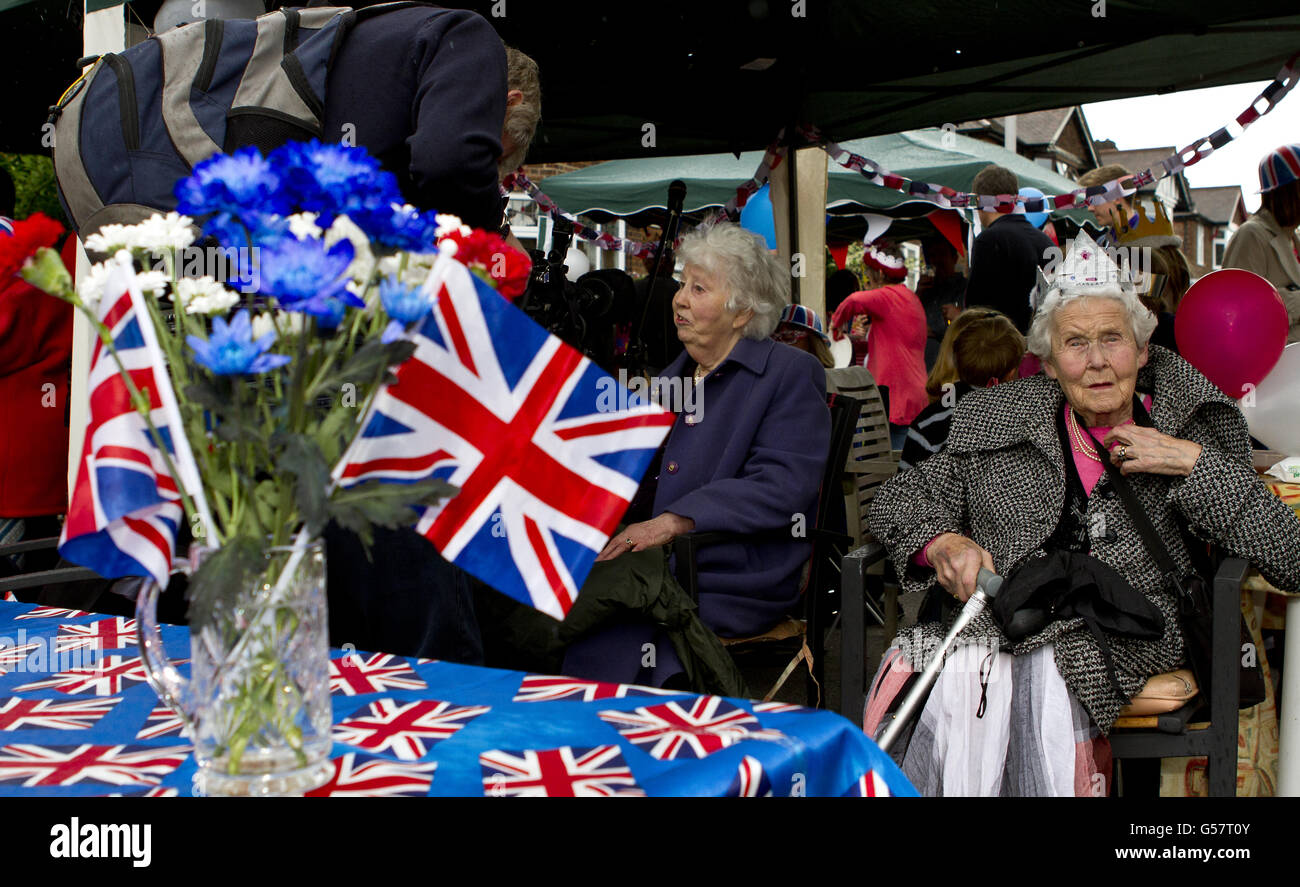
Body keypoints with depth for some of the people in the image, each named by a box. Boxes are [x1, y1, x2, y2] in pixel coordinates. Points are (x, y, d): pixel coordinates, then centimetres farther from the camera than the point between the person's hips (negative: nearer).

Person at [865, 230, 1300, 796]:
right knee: (957, 680, -33)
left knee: (1046, 679, -35)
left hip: (1121, 639, -1)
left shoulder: (1191, 428, 11)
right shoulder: (993, 419, 15)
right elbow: (896, 501, 17)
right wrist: (941, 542, -5)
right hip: (993, 618, 1)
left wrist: (1193, 462, -5)